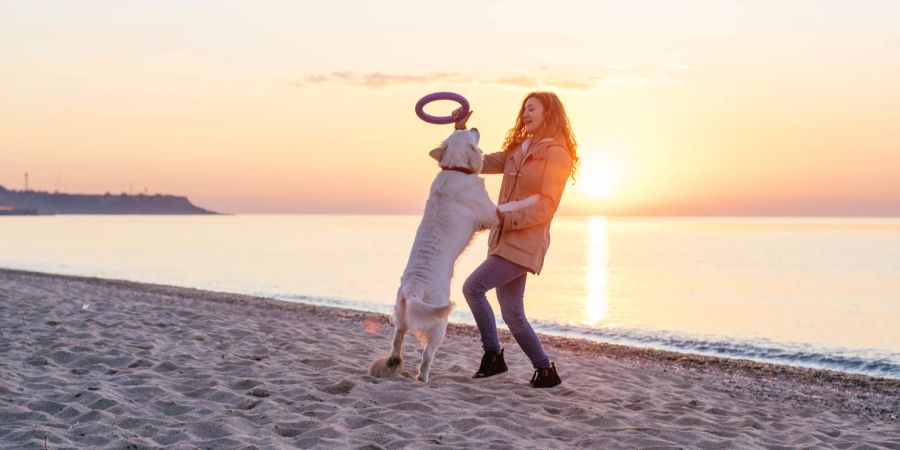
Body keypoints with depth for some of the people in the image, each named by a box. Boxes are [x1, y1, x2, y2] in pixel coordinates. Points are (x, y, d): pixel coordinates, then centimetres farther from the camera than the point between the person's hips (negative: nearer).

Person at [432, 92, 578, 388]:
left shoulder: (556, 154, -7)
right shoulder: (517, 150, 17)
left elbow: (545, 207, -14)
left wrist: (506, 219, -18)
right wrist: (461, 131, 10)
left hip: (524, 243, -8)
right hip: (506, 240, 8)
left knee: (473, 287, -17)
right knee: (513, 316, 7)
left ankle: (493, 355, -4)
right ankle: (545, 370, 17)